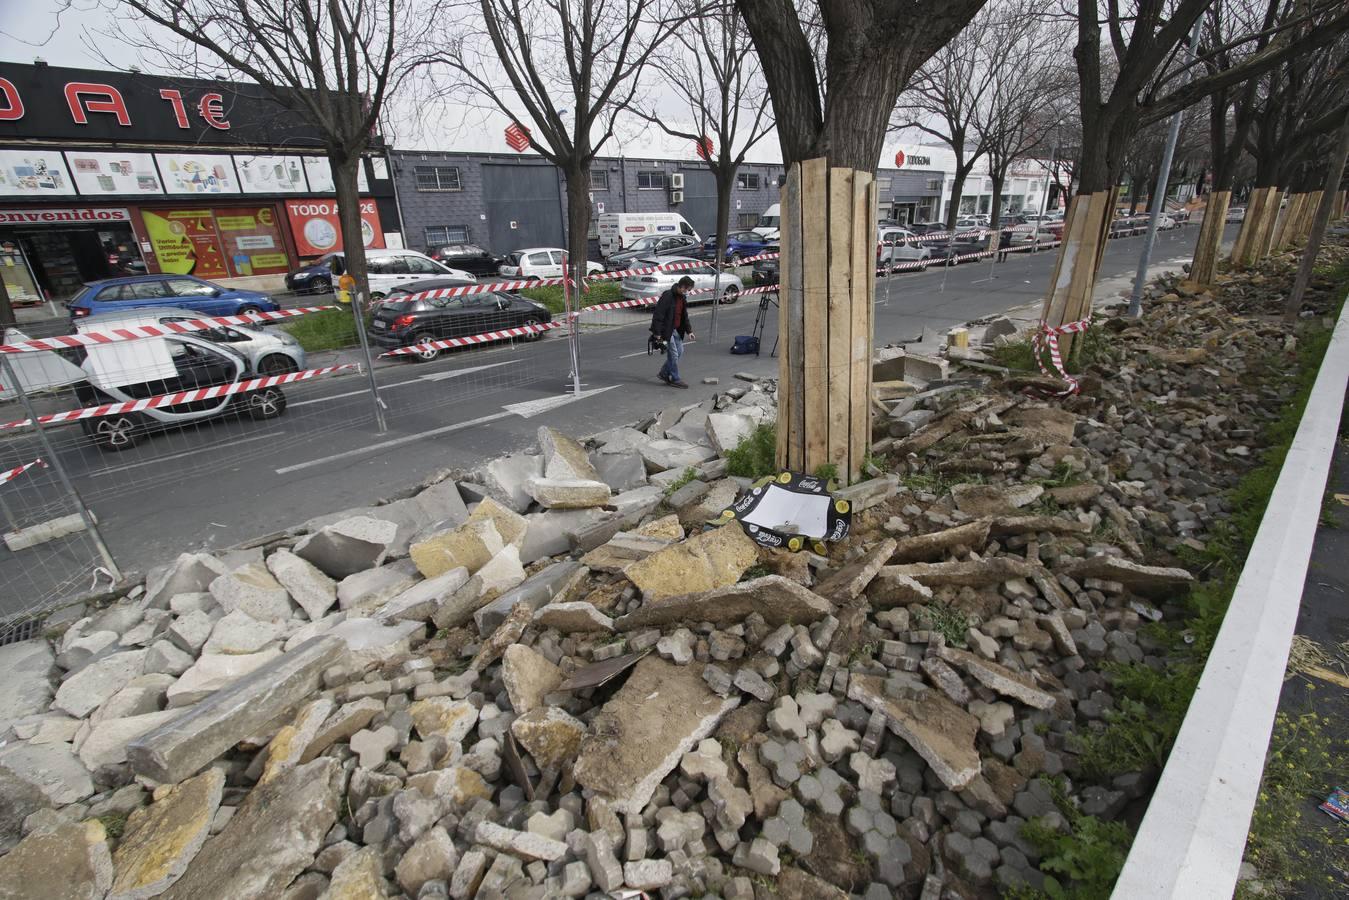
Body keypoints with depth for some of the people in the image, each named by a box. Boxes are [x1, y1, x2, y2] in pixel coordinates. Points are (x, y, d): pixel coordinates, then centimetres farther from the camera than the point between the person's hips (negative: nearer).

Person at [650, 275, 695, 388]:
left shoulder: (682, 298, 10)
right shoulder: (667, 296, -19)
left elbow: (684, 316, 20)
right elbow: (658, 315, -21)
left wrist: (688, 330, 15)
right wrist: (657, 333, -23)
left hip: (676, 330, 9)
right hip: (666, 330, -9)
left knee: (680, 351, 11)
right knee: (673, 354, -6)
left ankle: (664, 373, 22)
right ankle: (675, 379, 5)